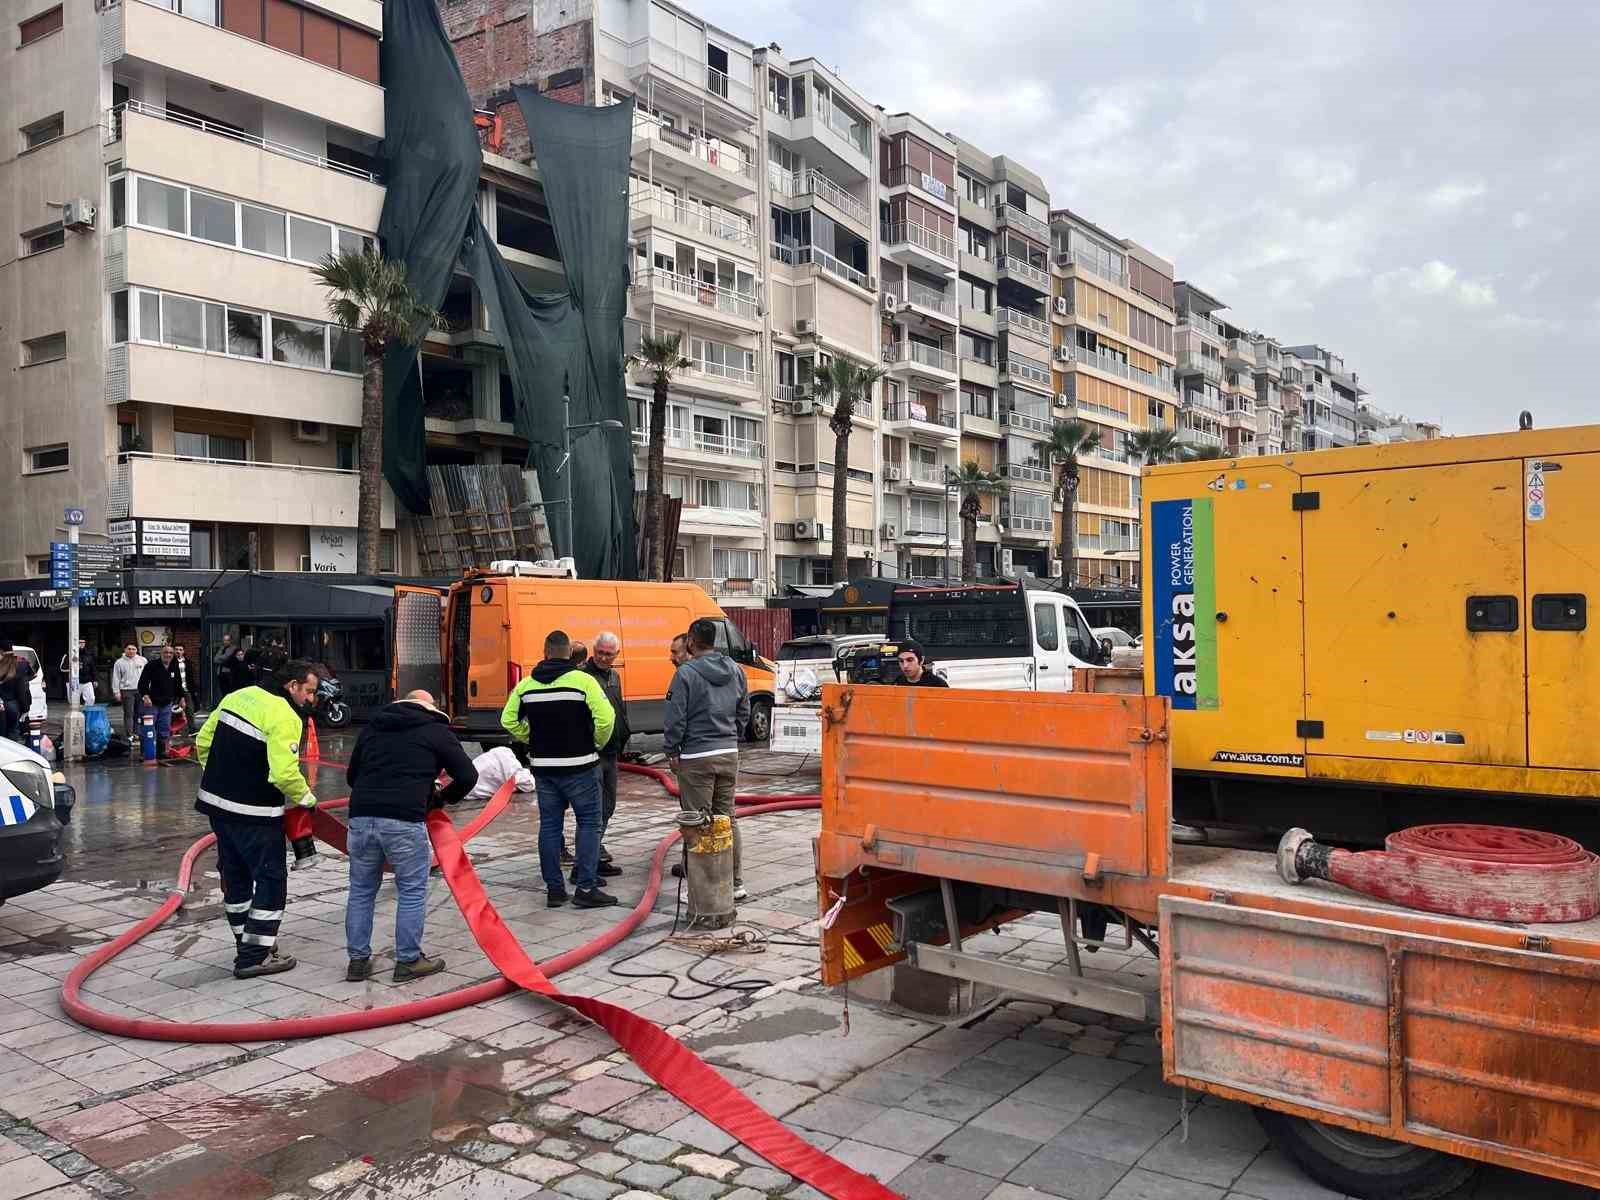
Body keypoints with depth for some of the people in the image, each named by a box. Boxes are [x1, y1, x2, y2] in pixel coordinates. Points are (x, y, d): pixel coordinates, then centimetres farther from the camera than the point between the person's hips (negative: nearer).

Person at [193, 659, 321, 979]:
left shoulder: (239, 696, 8)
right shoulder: (285, 717, -17)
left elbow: (203, 741, 14)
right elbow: (285, 773, -24)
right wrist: (306, 798, -6)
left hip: (217, 803, 9)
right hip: (254, 814, -9)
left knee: (235, 875, 18)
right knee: (270, 879, 3)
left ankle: (246, 943, 31)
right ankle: (255, 957, 5)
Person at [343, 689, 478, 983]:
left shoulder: (373, 725, 23)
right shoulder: (436, 730, 10)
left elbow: (351, 775, 28)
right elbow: (468, 776, 7)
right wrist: (441, 798, 23)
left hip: (361, 816, 5)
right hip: (405, 821, -4)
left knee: (361, 890, 18)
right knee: (412, 892, 9)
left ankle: (358, 960, 24)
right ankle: (408, 961, 15)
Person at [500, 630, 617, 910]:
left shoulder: (526, 685, 4)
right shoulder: (583, 680, -11)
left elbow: (508, 720, 5)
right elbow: (605, 718, -20)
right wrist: (597, 743, -2)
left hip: (543, 766, 4)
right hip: (579, 766, -4)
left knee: (549, 825, 12)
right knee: (589, 823, 4)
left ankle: (554, 889, 16)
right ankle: (586, 888, 1)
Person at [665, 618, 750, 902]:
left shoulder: (686, 673, -12)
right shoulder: (735, 670, 7)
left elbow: (676, 718, -12)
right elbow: (744, 712, 14)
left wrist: (671, 751, -1)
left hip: (696, 756, -6)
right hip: (730, 753, 6)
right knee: (727, 818, 13)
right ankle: (735, 883, 17)